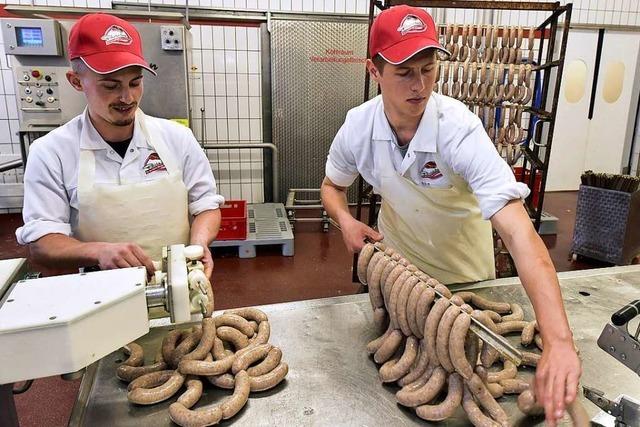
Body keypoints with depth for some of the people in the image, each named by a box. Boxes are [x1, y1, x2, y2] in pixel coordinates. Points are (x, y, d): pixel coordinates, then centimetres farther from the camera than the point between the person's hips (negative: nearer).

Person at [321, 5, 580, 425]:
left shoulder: (460, 129, -34)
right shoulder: (358, 126, -21)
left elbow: (517, 230, -44)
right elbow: (332, 186, -1)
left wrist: (559, 341, -54)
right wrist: (346, 220, -24)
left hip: (461, 268, -2)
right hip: (395, 257, 3)